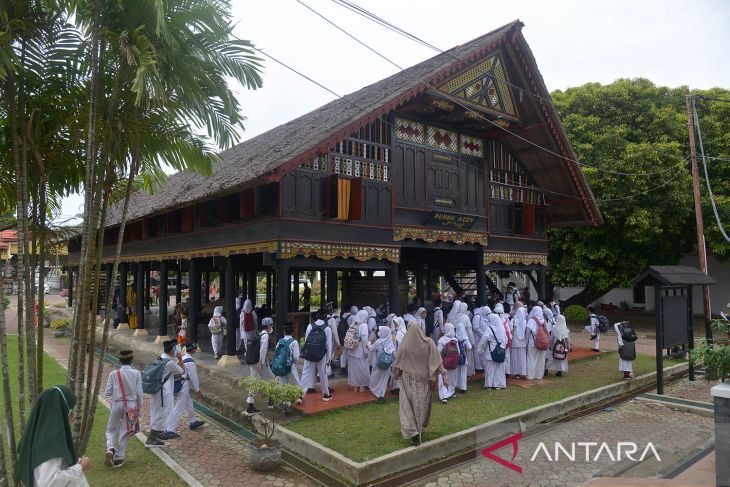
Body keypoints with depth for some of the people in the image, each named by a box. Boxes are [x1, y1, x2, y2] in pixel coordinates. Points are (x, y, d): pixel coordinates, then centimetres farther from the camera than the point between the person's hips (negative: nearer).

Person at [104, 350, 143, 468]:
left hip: (117, 404, 0)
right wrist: (139, 407, 9)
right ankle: (118, 458, 18)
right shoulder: (136, 374, -9)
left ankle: (110, 449, -7)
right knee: (124, 432, 12)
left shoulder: (114, 374, -8)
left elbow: (107, 393, -6)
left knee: (111, 429, 18)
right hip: (131, 405, 0)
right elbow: (139, 393, -5)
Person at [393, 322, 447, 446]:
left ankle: (413, 433, -11)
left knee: (409, 405, 3)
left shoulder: (404, 346, -8)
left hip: (408, 381, -2)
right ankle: (420, 428, 31)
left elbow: (397, 364, 0)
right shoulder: (428, 343, -6)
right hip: (424, 381, 2)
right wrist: (443, 374, -2)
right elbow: (437, 360, -7)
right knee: (422, 405, 17)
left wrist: (396, 375, 16)